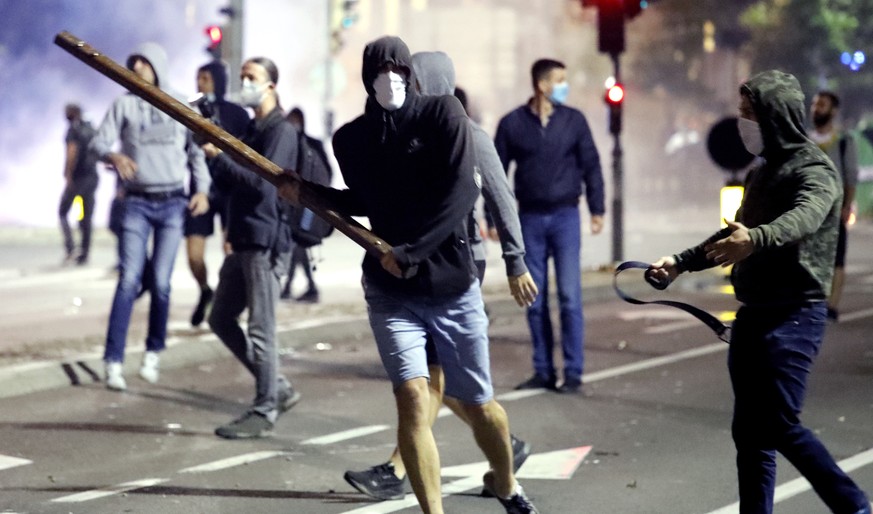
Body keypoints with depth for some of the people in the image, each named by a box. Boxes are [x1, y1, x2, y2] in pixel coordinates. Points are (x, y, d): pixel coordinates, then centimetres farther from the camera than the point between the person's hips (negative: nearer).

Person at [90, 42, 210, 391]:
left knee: (161, 283, -2)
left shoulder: (180, 104, 5)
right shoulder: (124, 104, 3)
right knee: (129, 280, -9)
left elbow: (196, 149, 9)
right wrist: (113, 156, -26)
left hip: (172, 204, 1)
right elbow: (99, 142, -4)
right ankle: (113, 362, -9)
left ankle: (153, 354, 15)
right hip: (136, 203, -1)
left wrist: (202, 188, -4)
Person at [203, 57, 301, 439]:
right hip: (243, 239, 10)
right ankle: (278, 390, 20)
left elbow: (262, 183, -20)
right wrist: (213, 155, 1)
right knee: (221, 319, 12)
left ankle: (264, 412, 2)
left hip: (266, 242, -9)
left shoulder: (281, 131, -9)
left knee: (260, 330, -6)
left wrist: (219, 155, -18)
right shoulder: (251, 128, 17)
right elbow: (232, 183, 18)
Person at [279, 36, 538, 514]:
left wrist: (409, 251, -18)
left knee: (478, 405, 8)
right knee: (413, 395, -17)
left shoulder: (442, 113, -7)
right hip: (390, 291, 2)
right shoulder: (351, 139, 3)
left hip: (452, 286, -1)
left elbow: (462, 190, -16)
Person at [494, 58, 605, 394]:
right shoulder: (513, 123, 0)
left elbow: (590, 165, 6)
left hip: (565, 217, -1)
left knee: (569, 297, -4)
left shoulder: (573, 120, 2)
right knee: (535, 301, 5)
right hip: (530, 219, 1)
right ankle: (543, 372, 13)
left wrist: (597, 209, 2)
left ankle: (573, 373, 1)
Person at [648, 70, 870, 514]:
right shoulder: (761, 173, 16)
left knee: (779, 424, -14)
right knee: (749, 431, 6)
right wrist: (681, 262, 24)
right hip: (753, 313, 8)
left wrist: (756, 239, -52)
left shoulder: (814, 169, -11)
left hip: (794, 313, -8)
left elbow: (805, 217, -33)